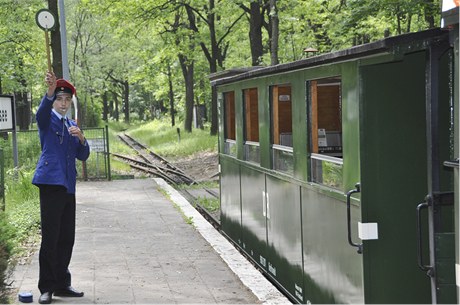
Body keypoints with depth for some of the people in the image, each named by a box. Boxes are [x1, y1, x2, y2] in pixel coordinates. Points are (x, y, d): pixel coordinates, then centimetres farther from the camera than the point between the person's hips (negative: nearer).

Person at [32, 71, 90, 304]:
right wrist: (50, 91, -44)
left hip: (68, 186, 7)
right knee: (50, 238, -7)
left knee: (67, 239, 9)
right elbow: (41, 112, -24)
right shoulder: (47, 119, 1)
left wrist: (81, 138, -5)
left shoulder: (72, 125, 20)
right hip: (51, 182, -7)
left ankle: (62, 284, 18)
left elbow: (83, 156, 16)